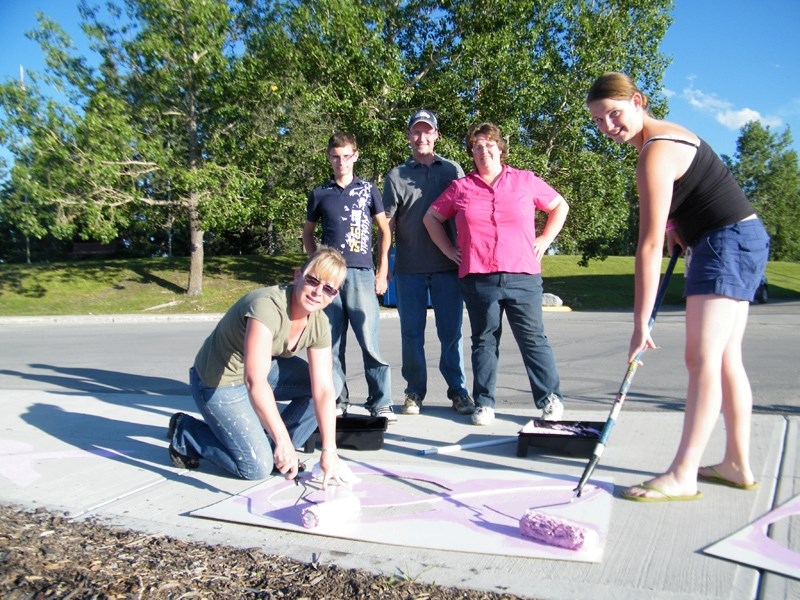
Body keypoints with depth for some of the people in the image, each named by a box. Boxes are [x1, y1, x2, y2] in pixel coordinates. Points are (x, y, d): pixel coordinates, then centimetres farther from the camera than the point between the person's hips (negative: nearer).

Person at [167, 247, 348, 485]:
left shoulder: (319, 324, -12)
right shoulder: (267, 306, -34)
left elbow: (323, 390, -14)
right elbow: (255, 381, -42)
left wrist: (329, 451, -19)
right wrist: (283, 441, -44)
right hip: (219, 383, -7)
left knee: (332, 383, -6)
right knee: (257, 468, -8)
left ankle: (276, 448, 6)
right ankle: (185, 432, 13)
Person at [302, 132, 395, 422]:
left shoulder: (368, 190, 9)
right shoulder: (319, 193, 12)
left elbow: (385, 230, 11)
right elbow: (307, 233, 22)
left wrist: (382, 271, 4)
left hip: (362, 274, -2)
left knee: (369, 340, -8)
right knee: (332, 341, 4)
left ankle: (380, 402, 1)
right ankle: (336, 399, 15)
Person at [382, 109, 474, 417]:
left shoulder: (453, 170, 10)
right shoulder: (396, 175, 8)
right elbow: (388, 223, 5)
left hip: (447, 265, 0)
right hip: (409, 267, 0)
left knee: (451, 331, 4)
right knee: (412, 333, 6)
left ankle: (457, 390, 16)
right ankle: (414, 392, 18)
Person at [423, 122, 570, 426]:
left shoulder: (525, 181, 8)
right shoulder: (460, 188, 9)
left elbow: (560, 206, 19)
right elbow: (431, 217, 19)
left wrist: (545, 240, 9)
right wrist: (449, 250, 10)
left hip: (523, 277, 0)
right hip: (478, 279, 1)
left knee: (533, 339, 3)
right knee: (484, 341, 7)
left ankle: (551, 400, 14)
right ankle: (484, 403, 15)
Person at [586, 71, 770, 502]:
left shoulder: (655, 153, -19)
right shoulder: (667, 134, 12)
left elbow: (650, 245, -24)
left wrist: (641, 322, -25)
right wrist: (680, 232, 10)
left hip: (728, 243, -10)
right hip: (742, 241, 10)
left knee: (702, 359, -15)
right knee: (726, 359, 11)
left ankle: (682, 477, -14)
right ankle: (738, 465, 19)